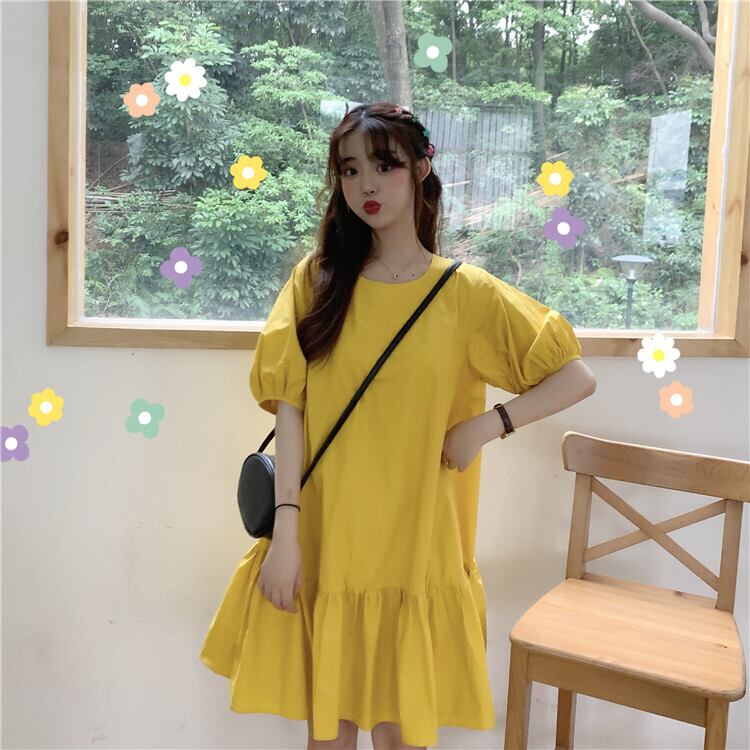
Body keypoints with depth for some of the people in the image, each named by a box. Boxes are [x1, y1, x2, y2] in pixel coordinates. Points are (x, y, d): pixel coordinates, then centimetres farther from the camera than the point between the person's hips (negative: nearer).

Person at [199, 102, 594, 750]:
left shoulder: (467, 294, -3)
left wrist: (490, 422, -13)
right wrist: (285, 528, -11)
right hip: (321, 541, 1)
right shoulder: (317, 280, 2)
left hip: (412, 545, -1)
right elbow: (289, 404, -4)